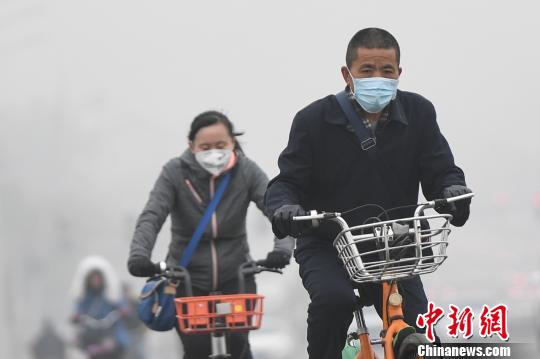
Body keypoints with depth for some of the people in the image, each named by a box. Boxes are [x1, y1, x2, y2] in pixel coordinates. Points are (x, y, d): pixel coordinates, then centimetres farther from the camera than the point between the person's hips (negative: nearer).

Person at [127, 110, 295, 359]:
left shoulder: (247, 171, -8)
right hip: (188, 277, -1)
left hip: (234, 276, 1)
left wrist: (283, 247, -40)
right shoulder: (175, 173, -11)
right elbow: (151, 217, -21)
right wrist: (139, 255, -41)